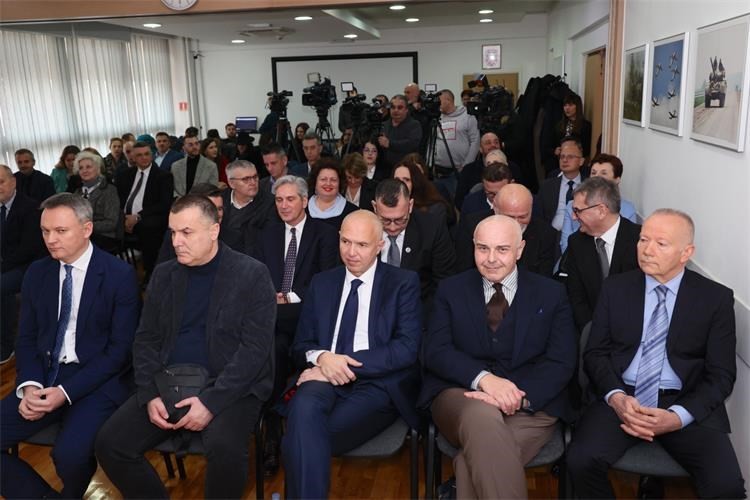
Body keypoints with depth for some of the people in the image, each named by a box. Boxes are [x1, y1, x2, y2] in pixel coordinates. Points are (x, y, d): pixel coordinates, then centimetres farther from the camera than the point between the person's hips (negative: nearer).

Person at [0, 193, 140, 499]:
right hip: (44, 376, 6)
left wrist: (66, 392, -17)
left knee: (69, 454, -28)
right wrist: (31, 385, -10)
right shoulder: (37, 273, 8)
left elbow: (121, 347, -10)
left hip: (98, 381, -5)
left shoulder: (119, 275, -8)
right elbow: (27, 338, 10)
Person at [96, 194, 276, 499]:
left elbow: (255, 347, -13)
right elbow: (146, 339, 10)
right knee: (110, 443, -12)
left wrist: (212, 401, -21)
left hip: (229, 388, -5)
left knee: (224, 448, -32)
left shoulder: (252, 275, -7)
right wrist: (150, 394, -6)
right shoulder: (163, 275, 9)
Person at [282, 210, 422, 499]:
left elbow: (407, 348, -6)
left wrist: (347, 364, -15)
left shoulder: (403, 283, 6)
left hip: (377, 383, -3)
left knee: (300, 438, -31)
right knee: (303, 408, -34)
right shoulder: (322, 283, 17)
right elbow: (301, 345, 15)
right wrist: (321, 357, -11)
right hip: (326, 378, 3)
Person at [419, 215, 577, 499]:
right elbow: (436, 351, -1)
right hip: (462, 395, 1)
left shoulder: (551, 294, 10)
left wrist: (519, 397, -18)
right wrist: (483, 378, -20)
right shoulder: (451, 290, 11)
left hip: (531, 404, -1)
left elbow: (561, 362, 1)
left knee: (474, 461, -32)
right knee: (481, 416, -36)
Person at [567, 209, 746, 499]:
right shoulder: (615, 288, 8)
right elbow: (595, 353, 7)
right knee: (581, 460, -25)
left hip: (688, 407, -1)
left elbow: (721, 374, 1)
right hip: (621, 399, 1)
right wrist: (615, 396, -13)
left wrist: (678, 417, -15)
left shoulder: (716, 298, 4)